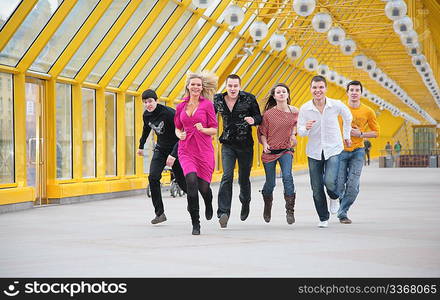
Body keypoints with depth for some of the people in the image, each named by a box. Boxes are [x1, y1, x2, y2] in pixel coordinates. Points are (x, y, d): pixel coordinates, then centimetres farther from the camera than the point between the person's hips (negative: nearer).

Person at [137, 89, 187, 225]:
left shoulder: (169, 113, -24)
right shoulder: (146, 115, -3)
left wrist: (174, 154, -30)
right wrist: (141, 146, 31)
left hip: (176, 149, -5)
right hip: (161, 149, 5)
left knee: (182, 181, -1)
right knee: (153, 177, -14)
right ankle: (159, 213, -11)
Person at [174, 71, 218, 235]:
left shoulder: (207, 104, 0)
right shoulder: (181, 106, 9)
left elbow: (214, 130, 1)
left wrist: (203, 129, -19)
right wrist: (179, 134, -2)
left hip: (204, 149, -1)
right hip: (186, 150, 1)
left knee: (203, 186, -1)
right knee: (191, 180, -22)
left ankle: (208, 205, 40)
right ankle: (195, 223, -11)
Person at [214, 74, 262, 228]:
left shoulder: (249, 99, -6)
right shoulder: (218, 100, 0)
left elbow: (259, 117, 1)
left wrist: (253, 120, -21)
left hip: (245, 144, -1)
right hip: (228, 144, 1)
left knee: (244, 178, 11)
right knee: (227, 176, -15)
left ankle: (245, 203, 42)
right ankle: (223, 212, -17)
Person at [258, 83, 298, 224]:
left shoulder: (294, 111, 0)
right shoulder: (268, 114, -7)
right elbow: (262, 132, 1)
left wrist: (293, 134, 4)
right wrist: (265, 144, -15)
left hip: (286, 150, 1)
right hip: (270, 151, -1)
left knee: (287, 176, -22)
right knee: (270, 183, 7)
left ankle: (290, 211, -16)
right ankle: (267, 207, 37)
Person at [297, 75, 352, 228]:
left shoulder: (336, 105, -8)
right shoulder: (304, 109, -7)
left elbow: (348, 117, 13)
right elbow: (300, 131, -1)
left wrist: (346, 136, 19)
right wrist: (306, 128, -23)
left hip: (333, 150, -1)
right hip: (314, 152, 2)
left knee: (329, 181, -20)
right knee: (316, 188, 2)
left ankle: (334, 198, 17)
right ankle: (323, 218, 21)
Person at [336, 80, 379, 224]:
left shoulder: (368, 112, -1)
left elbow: (376, 132, 5)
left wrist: (360, 134, -10)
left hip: (357, 151, 0)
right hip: (340, 150, 0)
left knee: (353, 186, -8)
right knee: (339, 186, -3)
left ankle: (342, 212, 11)